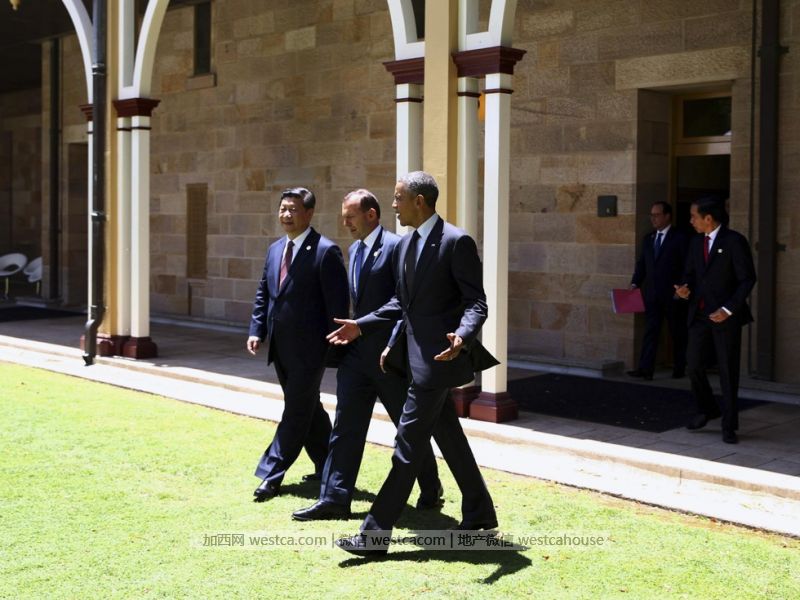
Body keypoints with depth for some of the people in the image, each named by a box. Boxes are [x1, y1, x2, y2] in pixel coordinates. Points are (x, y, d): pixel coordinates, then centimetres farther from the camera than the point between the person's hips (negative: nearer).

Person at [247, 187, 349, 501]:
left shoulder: (326, 251, -12)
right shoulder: (275, 249, 12)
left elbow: (337, 302, -13)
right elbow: (263, 293, 17)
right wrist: (257, 330, 6)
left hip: (308, 348, -8)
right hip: (281, 347, 8)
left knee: (296, 412, -4)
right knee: (307, 409, 17)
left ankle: (272, 475, 0)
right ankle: (327, 467, 31)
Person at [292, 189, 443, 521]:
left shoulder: (396, 247, -13)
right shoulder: (354, 250, 13)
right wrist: (352, 332, 14)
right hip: (357, 351, 8)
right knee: (346, 426, 4)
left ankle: (431, 490, 25)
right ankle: (335, 498, 8)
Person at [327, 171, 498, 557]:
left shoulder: (456, 242, -14)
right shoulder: (406, 243, 12)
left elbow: (476, 302, -16)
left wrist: (462, 337, -34)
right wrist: (361, 326, 14)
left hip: (438, 355, -9)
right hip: (417, 352, 9)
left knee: (409, 442, -8)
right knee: (448, 436, 17)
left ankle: (375, 534, -5)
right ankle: (479, 514, 31)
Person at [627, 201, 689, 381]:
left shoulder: (680, 238, -4)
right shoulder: (648, 238, 13)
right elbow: (641, 263, 14)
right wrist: (635, 283, 1)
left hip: (673, 295, -4)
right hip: (652, 295, 4)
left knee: (677, 333, 7)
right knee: (650, 331, -3)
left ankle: (679, 369, 18)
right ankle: (645, 369, -9)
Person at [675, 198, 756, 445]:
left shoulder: (734, 241, -9)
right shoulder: (696, 243, 10)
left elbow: (747, 279, -10)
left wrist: (728, 309, -16)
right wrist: (685, 289, -5)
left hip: (725, 316, -5)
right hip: (700, 314, 6)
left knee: (728, 372, 1)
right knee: (694, 365, 3)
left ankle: (729, 426, 11)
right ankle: (706, 410, 27)